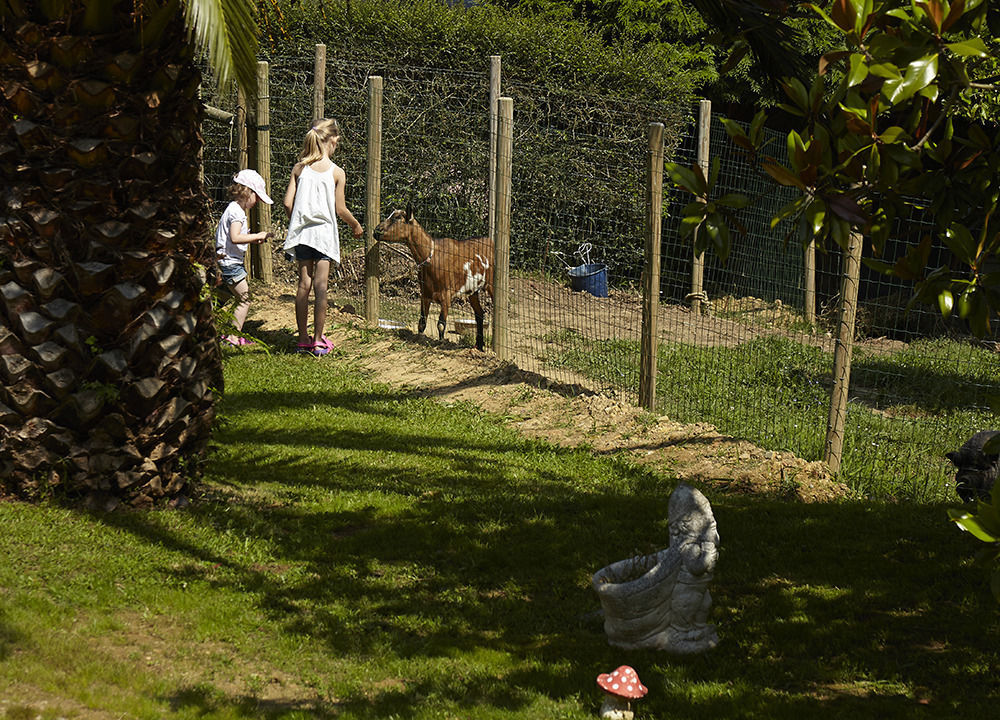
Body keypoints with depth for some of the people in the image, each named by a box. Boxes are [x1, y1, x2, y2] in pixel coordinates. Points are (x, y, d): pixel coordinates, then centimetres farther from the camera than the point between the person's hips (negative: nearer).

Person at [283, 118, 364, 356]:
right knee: (320, 287, -2)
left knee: (304, 285, 8)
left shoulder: (299, 168, 1)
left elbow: (288, 202, 0)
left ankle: (303, 338, 12)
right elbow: (340, 209, -5)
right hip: (324, 233, -3)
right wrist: (356, 225, 13)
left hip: (302, 233, 3)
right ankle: (318, 340, 1)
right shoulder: (336, 172, -8)